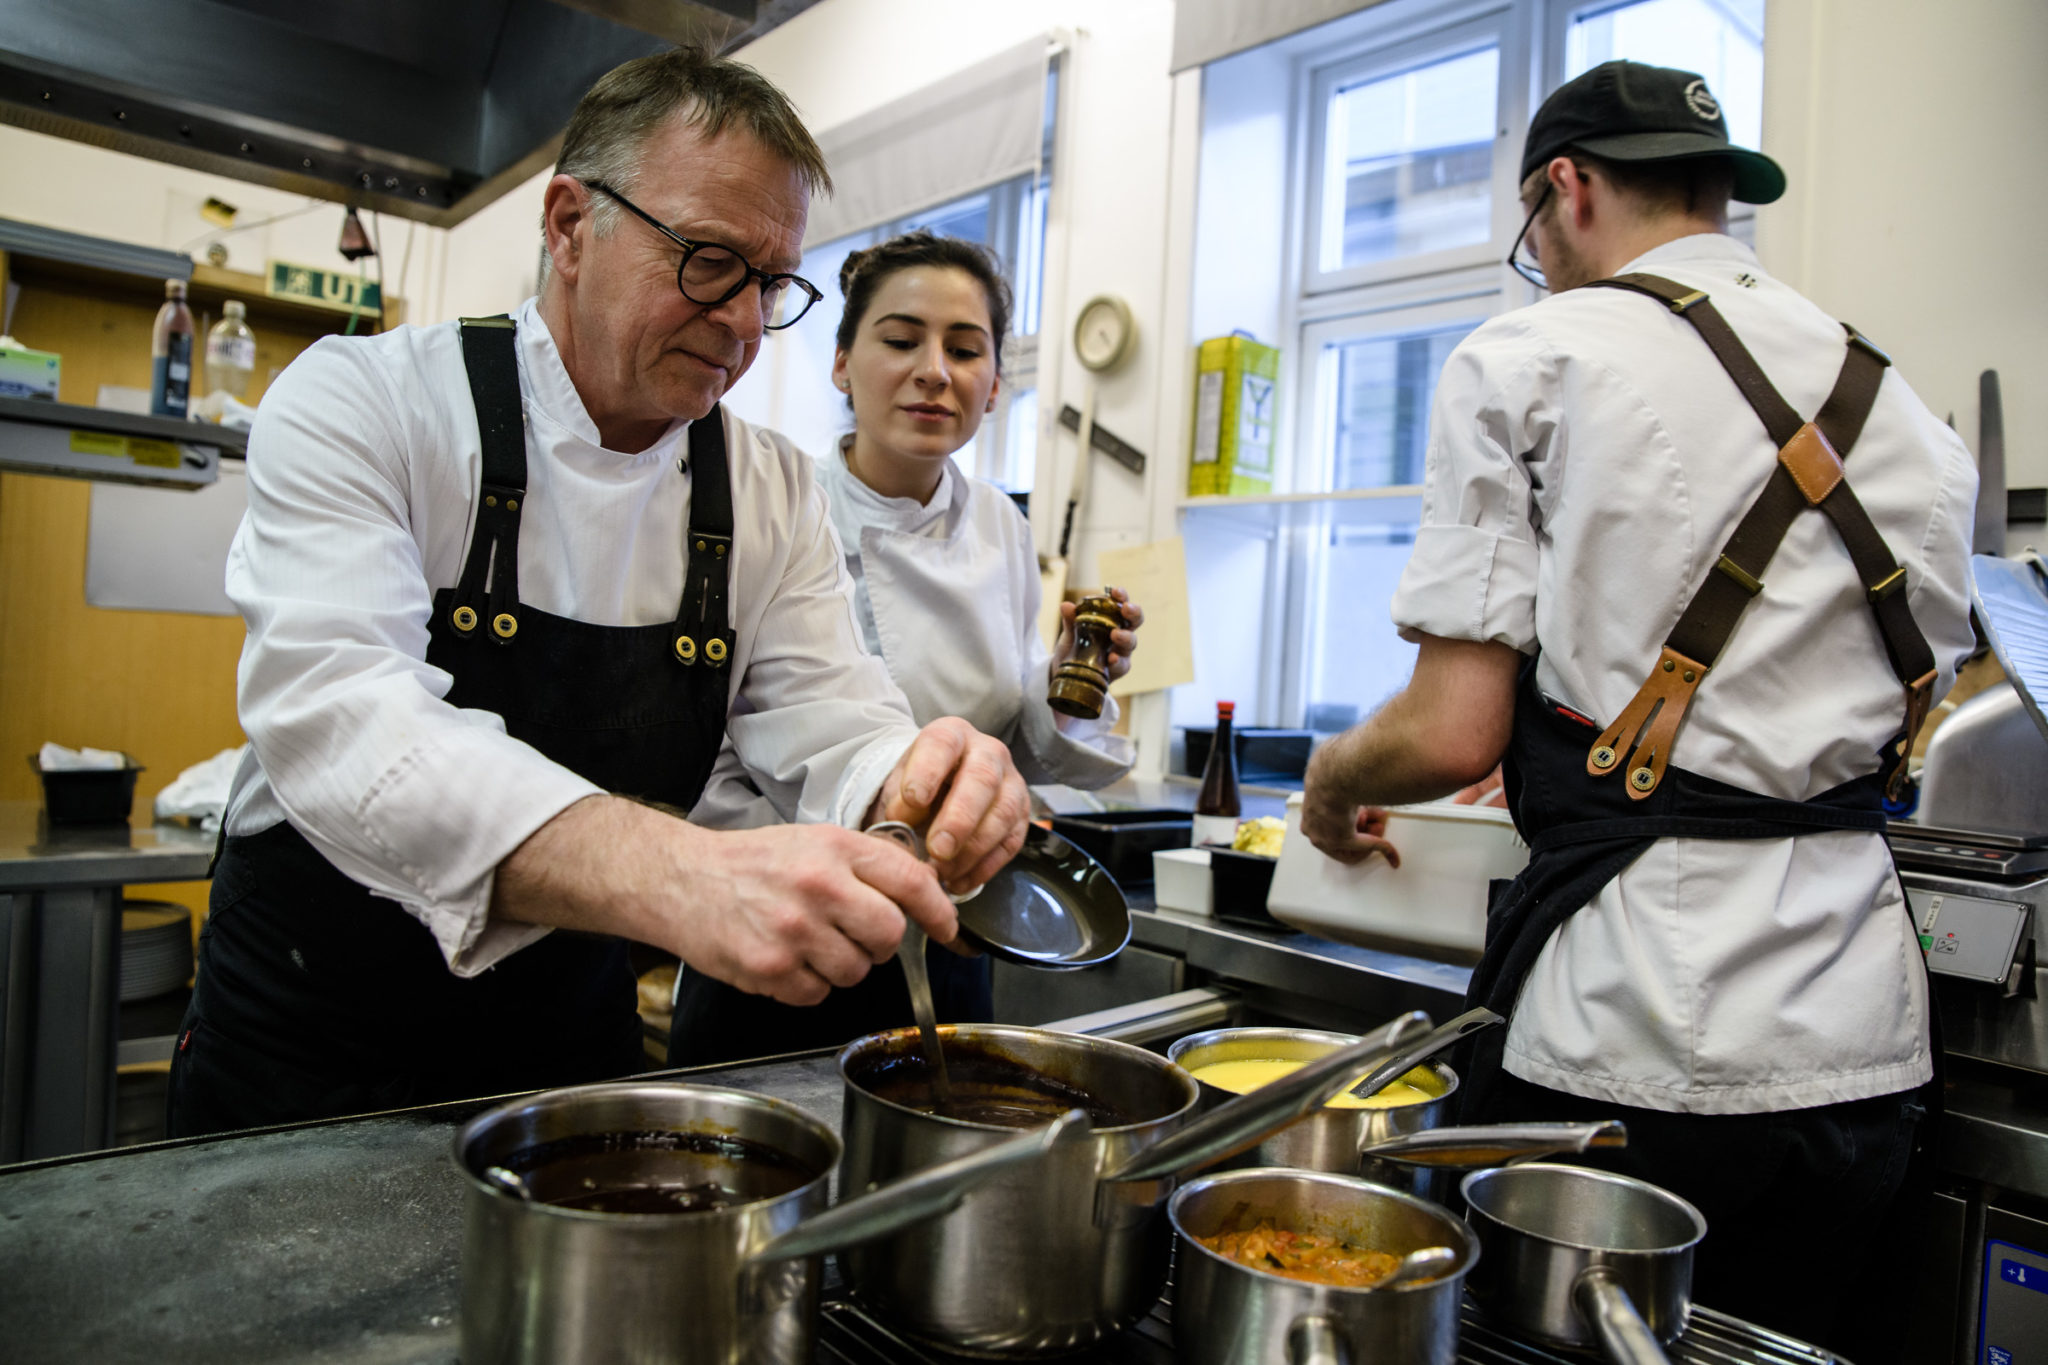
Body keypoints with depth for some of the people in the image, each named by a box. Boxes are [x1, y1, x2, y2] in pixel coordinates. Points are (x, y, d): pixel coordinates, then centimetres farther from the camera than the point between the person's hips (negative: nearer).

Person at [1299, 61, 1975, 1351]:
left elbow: (1453, 733, -12)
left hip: (1630, 1032, -6)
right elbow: (1899, 733, 19)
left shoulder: (1527, 358, -6)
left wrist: (1331, 783, 8)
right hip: (1862, 1048, 7)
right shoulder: (1910, 411, 12)